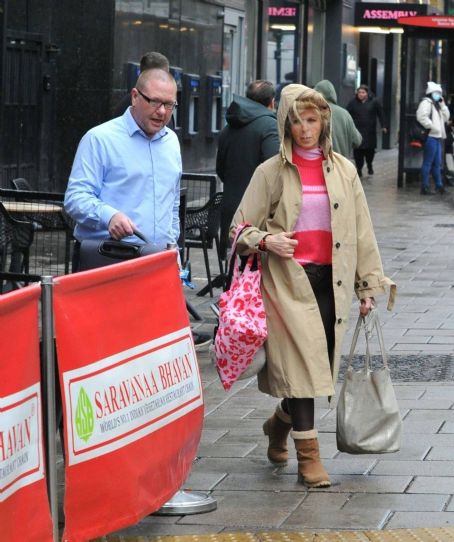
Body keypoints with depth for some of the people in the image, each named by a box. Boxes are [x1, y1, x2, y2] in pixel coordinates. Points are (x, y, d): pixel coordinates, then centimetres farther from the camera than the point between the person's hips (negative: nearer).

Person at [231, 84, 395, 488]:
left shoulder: (343, 171, 10)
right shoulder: (271, 173, 2)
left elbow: (361, 231, 13)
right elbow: (240, 227, 5)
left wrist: (368, 285, 10)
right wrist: (265, 240, -16)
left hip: (331, 280, 3)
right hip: (288, 280, -3)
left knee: (318, 366, 5)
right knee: (300, 362, -11)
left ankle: (281, 423, 33)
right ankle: (308, 455, -7)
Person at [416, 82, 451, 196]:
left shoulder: (437, 105, 23)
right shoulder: (426, 103, -8)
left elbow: (446, 117, 17)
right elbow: (422, 117, -23)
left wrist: (442, 105, 8)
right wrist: (432, 126, -20)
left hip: (438, 137, 10)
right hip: (431, 137, -10)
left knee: (437, 163, 14)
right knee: (428, 163, -6)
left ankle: (439, 185, 20)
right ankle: (425, 187, -4)